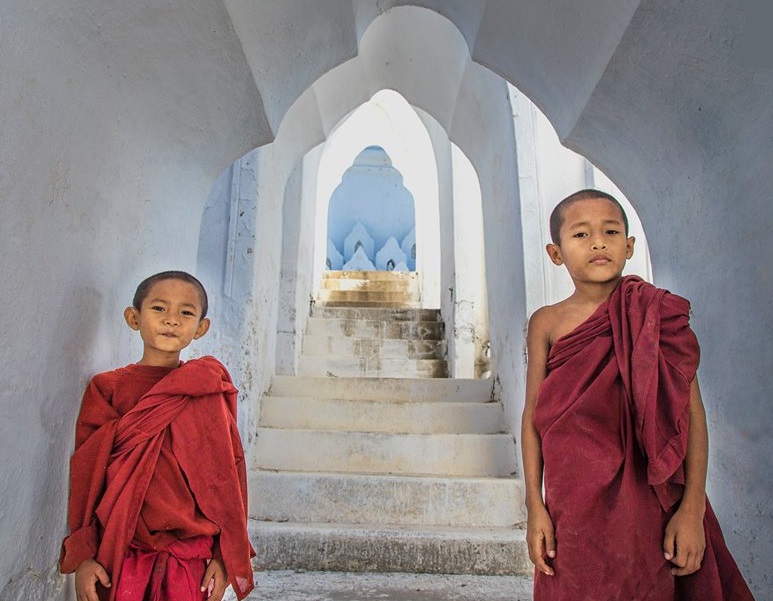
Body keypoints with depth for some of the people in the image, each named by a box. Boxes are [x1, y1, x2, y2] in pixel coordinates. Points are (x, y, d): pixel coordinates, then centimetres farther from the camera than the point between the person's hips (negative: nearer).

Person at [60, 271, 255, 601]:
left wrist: (226, 556, -3)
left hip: (193, 557, 0)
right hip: (120, 555, 1)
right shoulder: (107, 389, -1)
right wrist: (82, 557, 0)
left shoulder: (211, 391, -4)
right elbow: (86, 475, 2)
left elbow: (228, 474, -2)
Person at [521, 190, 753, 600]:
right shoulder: (547, 323, -1)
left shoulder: (657, 315, -4)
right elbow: (533, 414, -1)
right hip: (572, 503, 1)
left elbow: (692, 413, -3)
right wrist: (534, 505, -2)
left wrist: (692, 508, -6)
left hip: (646, 499, 0)